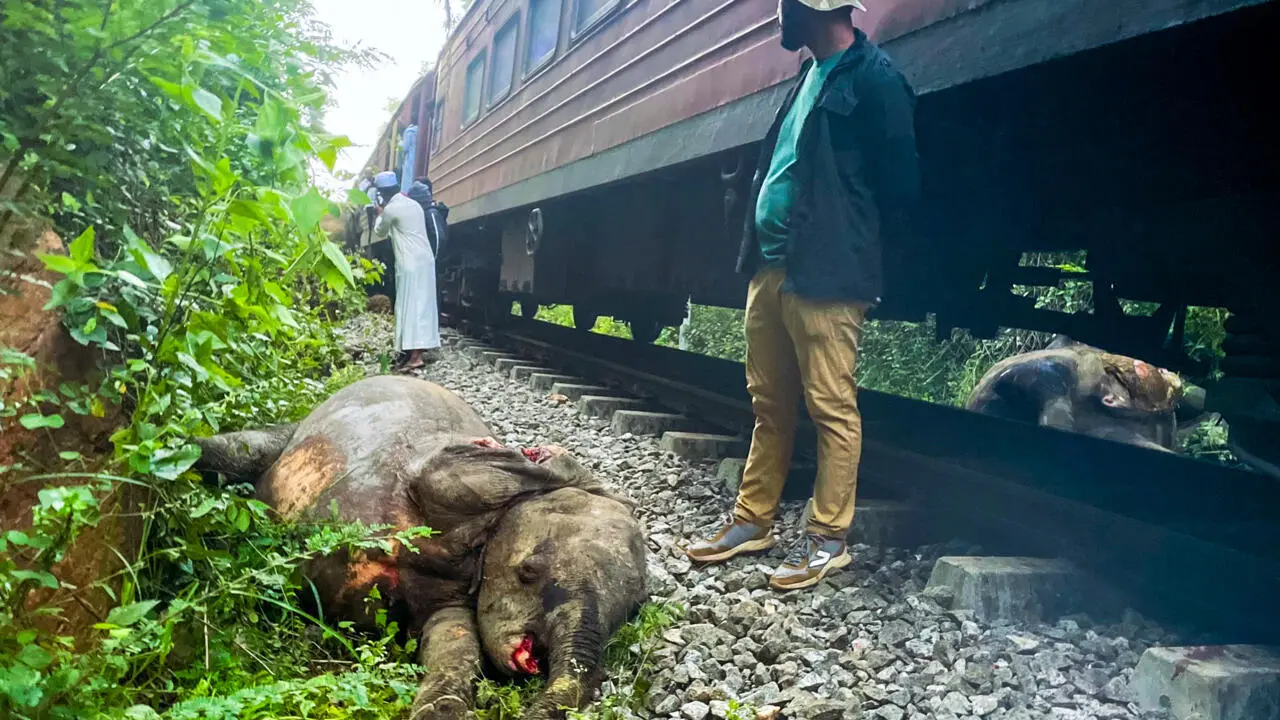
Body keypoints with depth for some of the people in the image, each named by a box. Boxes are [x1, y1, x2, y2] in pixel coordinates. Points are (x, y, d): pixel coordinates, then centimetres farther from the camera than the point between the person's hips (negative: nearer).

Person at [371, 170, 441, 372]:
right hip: (425, 260, 8)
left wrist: (380, 214, 24)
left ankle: (415, 356, -14)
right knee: (421, 305, 10)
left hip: (410, 263, -8)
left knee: (410, 306, -9)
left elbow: (380, 233, 8)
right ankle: (420, 348, 15)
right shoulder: (414, 204, 16)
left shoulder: (391, 208, -9)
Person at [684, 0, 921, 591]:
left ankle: (828, 539, 10)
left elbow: (899, 182, -7)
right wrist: (757, 251, 15)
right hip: (769, 269, 9)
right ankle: (753, 520, 25)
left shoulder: (873, 78, -7)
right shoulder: (811, 75, 20)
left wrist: (861, 249, 1)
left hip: (824, 275, -9)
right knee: (769, 405, 14)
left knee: (831, 408, -1)